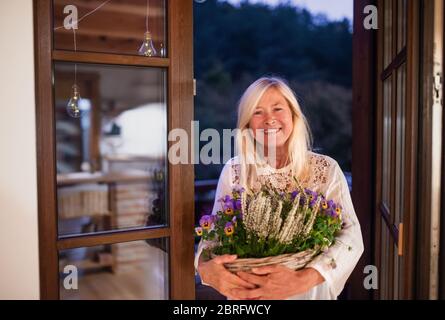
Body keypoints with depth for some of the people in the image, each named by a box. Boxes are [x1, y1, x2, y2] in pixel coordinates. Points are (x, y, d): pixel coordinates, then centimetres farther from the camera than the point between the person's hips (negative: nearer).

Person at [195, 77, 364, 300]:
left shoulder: (326, 169, -11)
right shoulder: (233, 171, -8)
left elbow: (352, 237, -19)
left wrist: (302, 280, -33)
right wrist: (205, 267, -27)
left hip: (310, 292, -1)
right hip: (247, 292, 1)